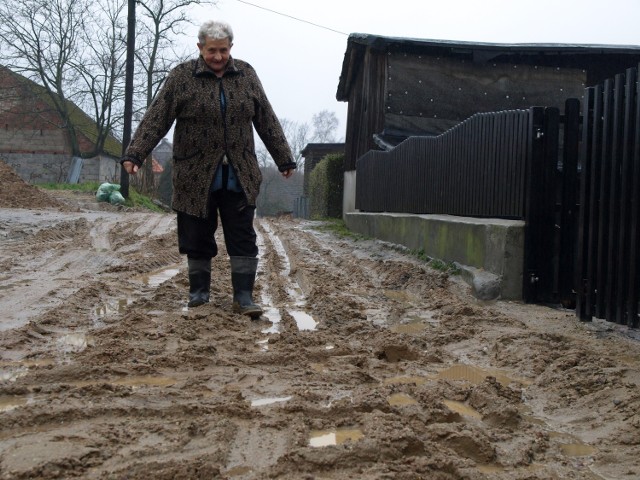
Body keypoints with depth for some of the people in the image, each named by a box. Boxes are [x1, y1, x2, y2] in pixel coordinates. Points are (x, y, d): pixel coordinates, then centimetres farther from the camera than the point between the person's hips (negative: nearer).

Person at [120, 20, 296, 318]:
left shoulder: (246, 75, 6)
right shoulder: (181, 77, -3)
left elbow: (267, 122, 10)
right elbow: (156, 119, -7)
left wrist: (284, 159, 12)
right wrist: (134, 154, -17)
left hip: (239, 178, 2)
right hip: (196, 177, -1)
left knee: (243, 238, -1)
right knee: (197, 238, 8)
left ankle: (244, 296, 4)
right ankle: (199, 290, 24)